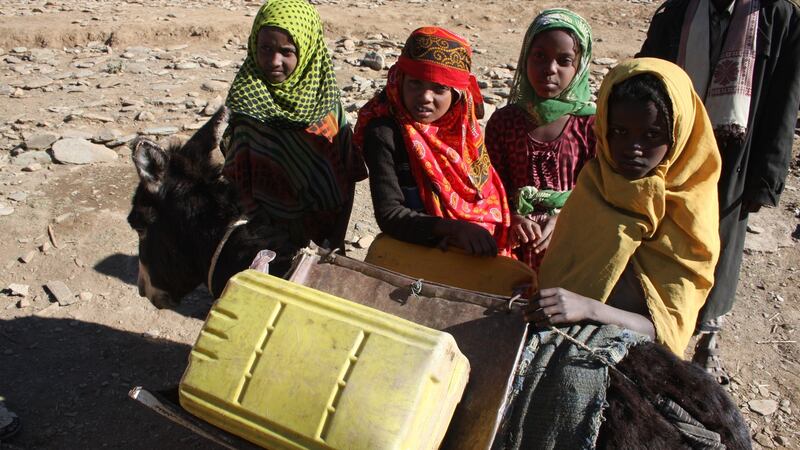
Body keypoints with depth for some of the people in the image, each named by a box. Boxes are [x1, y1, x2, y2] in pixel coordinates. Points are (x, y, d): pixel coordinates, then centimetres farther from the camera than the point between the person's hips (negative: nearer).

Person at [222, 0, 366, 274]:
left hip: (321, 240, 2)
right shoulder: (245, 103, -10)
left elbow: (347, 175, 0)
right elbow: (236, 181, -8)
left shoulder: (326, 99, -5)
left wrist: (337, 238, -2)